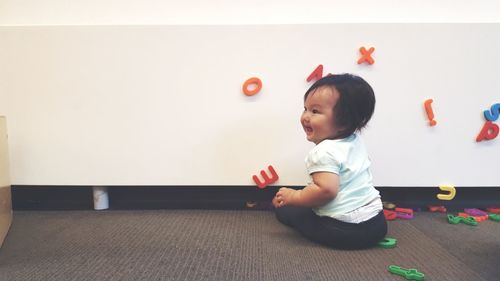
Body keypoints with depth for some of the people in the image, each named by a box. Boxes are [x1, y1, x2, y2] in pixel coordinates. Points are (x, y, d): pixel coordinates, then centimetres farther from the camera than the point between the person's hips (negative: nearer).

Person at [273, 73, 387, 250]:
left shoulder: (324, 152, -19)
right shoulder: (355, 141, 8)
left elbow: (326, 190, -30)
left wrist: (295, 197, -16)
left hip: (345, 229, -7)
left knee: (286, 209, 7)